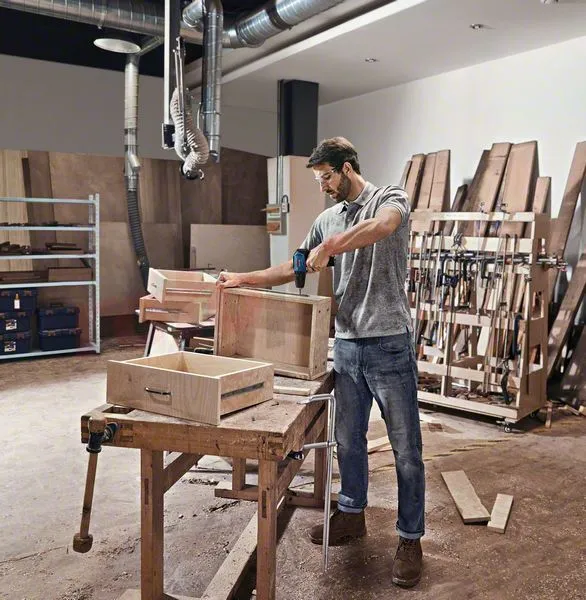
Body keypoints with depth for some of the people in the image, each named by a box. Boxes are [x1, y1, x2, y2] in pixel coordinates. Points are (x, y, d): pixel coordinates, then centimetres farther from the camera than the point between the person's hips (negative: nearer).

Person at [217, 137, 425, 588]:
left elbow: (381, 226, -30)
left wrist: (328, 248, -24)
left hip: (389, 344, -6)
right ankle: (352, 515, 36)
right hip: (347, 346, 6)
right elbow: (293, 269, 19)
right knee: (348, 440, 17)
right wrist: (243, 279, 11)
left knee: (406, 448, 4)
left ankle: (410, 539, 18)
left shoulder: (390, 197, -4)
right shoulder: (328, 219, 14)